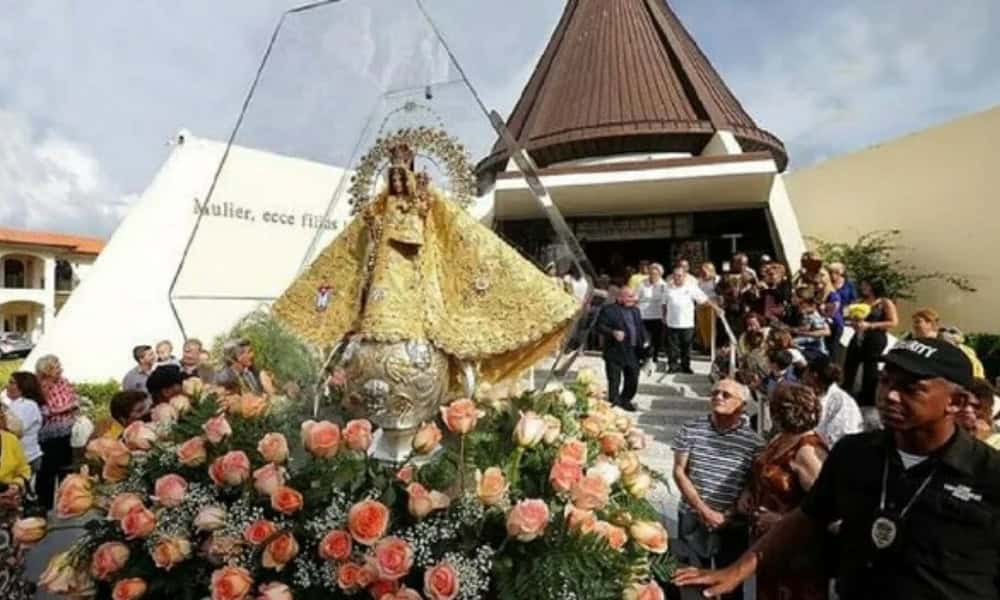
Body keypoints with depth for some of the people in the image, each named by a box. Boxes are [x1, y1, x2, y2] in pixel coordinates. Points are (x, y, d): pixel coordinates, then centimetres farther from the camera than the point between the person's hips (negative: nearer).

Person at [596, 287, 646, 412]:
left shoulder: (636, 310, 15)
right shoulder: (608, 310, -8)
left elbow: (641, 328, 21)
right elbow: (600, 326, -14)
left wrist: (644, 341, 10)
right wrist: (613, 332, -27)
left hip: (633, 353, 6)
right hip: (615, 353, -6)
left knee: (633, 381, 13)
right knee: (614, 381, 0)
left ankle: (625, 400, 33)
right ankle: (613, 402, 13)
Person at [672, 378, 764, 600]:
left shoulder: (753, 442, -8)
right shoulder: (691, 429, -4)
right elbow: (679, 472, -4)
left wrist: (728, 515, -14)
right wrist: (704, 510, -12)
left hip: (732, 526, -1)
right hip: (692, 519, 1)